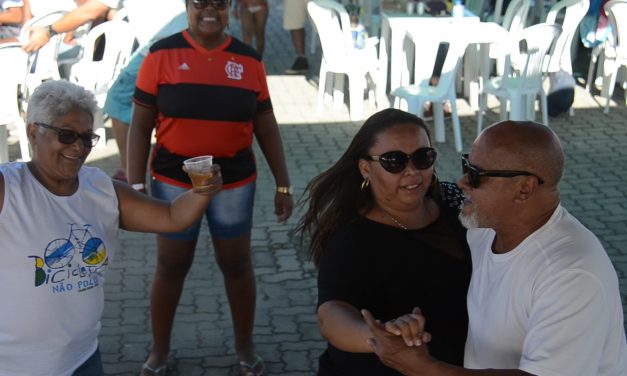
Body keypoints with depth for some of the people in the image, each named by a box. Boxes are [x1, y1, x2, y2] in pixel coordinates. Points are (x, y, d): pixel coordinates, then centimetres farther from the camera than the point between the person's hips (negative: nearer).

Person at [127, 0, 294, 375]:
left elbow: (267, 128, 6)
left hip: (234, 182, 1)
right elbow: (141, 125, -4)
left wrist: (283, 184, 5)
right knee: (171, 266, 11)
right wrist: (136, 185, -9)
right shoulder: (162, 55, -6)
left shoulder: (249, 60, 0)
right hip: (174, 181, -1)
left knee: (237, 264, 13)